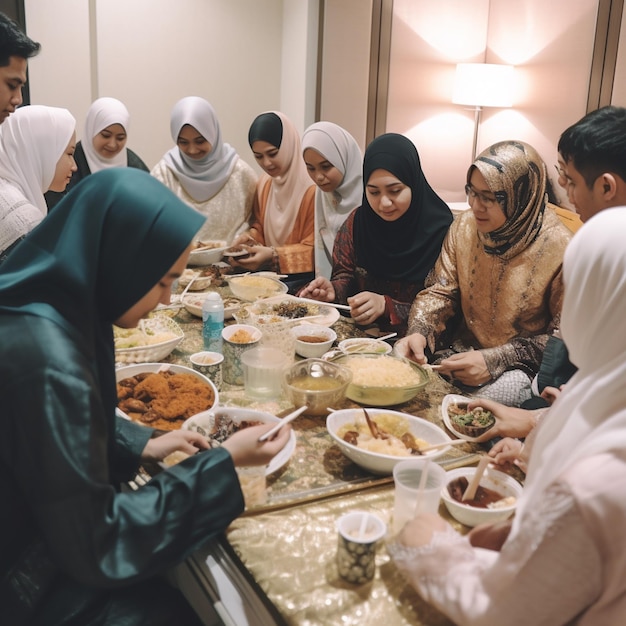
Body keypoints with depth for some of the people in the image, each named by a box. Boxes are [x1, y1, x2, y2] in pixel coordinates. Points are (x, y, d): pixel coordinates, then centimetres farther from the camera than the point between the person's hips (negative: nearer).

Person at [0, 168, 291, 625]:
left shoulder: (41, 309, -5)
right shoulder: (50, 365, -33)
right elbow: (96, 544, -24)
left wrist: (141, 445, 1)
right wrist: (224, 463, -20)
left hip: (43, 532, 8)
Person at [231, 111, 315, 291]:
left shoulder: (313, 187, -13)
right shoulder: (263, 184, 10)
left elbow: (314, 248, -11)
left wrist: (273, 255, -21)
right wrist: (249, 237, -6)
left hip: (300, 277, -6)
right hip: (268, 273, 7)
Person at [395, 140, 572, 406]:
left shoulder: (559, 249, -16)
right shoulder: (464, 226, -2)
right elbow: (440, 292, 3)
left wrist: (494, 360, -22)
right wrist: (419, 332, -19)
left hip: (521, 366, -4)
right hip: (463, 351, 4)